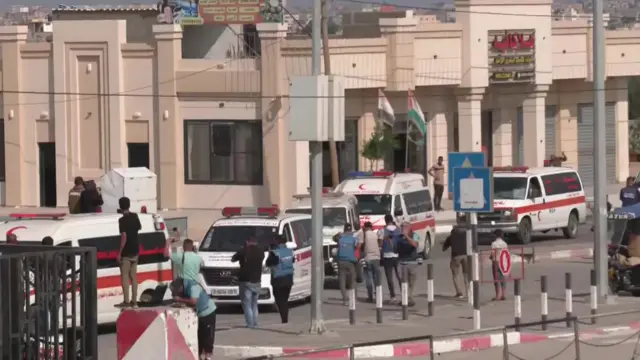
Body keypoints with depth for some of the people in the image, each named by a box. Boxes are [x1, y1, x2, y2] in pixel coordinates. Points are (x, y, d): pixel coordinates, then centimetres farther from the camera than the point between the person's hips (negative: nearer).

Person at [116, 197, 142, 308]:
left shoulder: (122, 220, -16)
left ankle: (126, 301, -7)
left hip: (126, 252, -7)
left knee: (125, 276, -3)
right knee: (133, 276, 11)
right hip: (135, 251, 7)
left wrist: (119, 253, -16)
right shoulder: (135, 216, 5)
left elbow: (124, 237, -21)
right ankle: (134, 301, 12)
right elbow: (139, 228, 24)